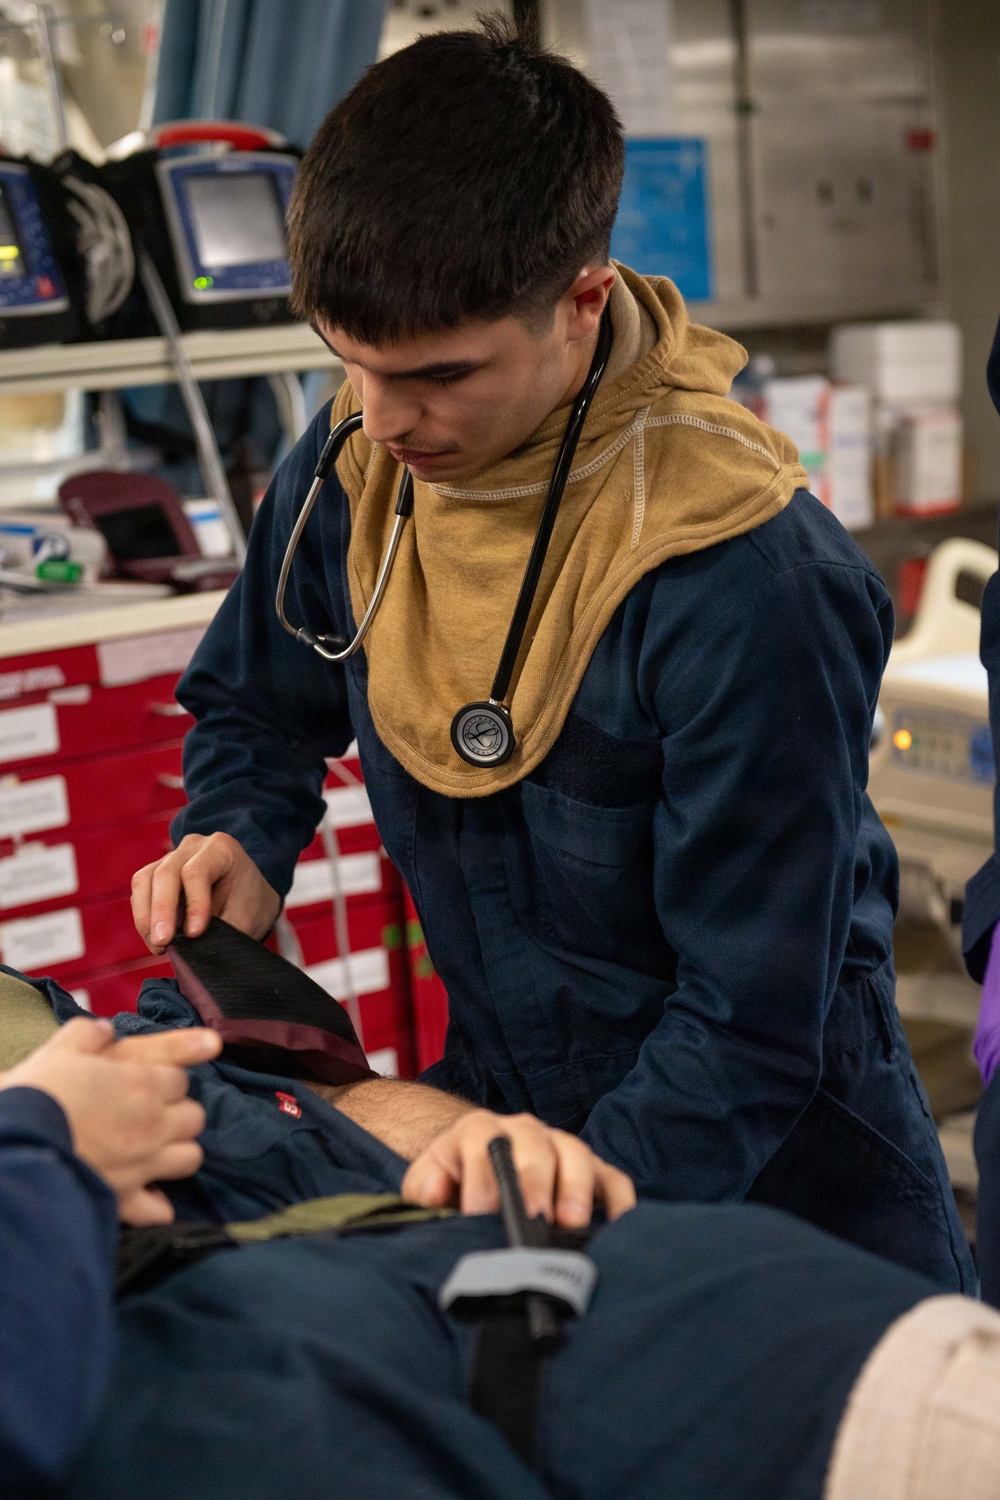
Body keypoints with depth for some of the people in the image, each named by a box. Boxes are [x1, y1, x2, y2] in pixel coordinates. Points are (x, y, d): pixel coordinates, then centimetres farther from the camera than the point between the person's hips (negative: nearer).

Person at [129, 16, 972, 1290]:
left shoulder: (747, 587, -29)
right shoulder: (356, 463, -10)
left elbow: (755, 1022, -24)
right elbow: (257, 704, 10)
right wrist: (238, 841, -10)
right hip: (499, 1093, 5)